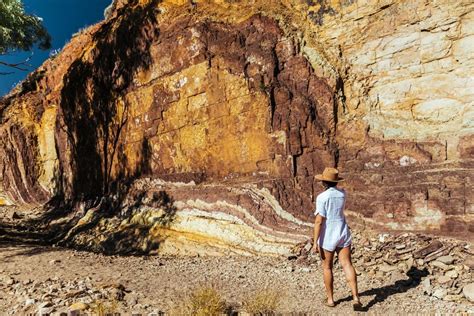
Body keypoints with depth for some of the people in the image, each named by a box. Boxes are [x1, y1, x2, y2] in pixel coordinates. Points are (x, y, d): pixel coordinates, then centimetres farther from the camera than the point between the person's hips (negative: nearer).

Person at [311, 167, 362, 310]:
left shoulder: (322, 197, -17)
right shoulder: (342, 193, 0)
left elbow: (319, 221, -20)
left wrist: (315, 242, -15)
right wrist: (332, 184, 18)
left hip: (327, 236, -4)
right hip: (343, 233, 4)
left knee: (327, 267, 11)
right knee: (347, 265, 5)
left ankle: (330, 299, 22)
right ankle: (355, 297, -5)